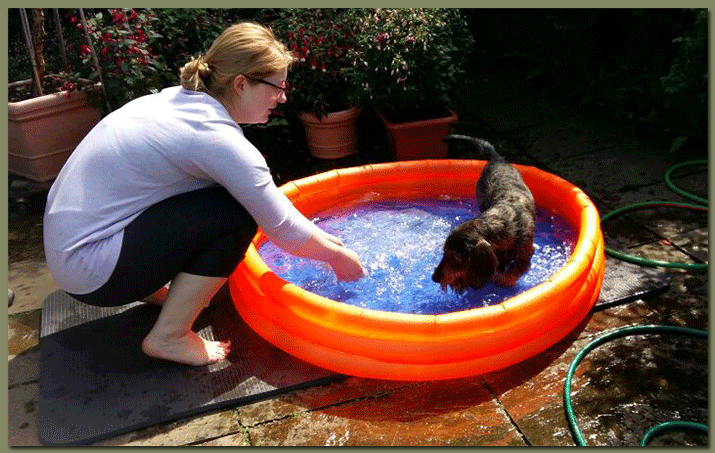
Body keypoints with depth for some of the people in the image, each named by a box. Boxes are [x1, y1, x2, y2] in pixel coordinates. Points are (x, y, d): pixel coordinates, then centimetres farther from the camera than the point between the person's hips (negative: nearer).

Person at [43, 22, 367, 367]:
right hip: (92, 272, -9)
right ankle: (168, 337, -6)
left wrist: (320, 237, 15)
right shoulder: (217, 138, -22)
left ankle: (150, 286, 17)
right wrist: (338, 256, 3)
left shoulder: (181, 100, 4)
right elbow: (283, 231, -15)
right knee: (237, 214, -15)